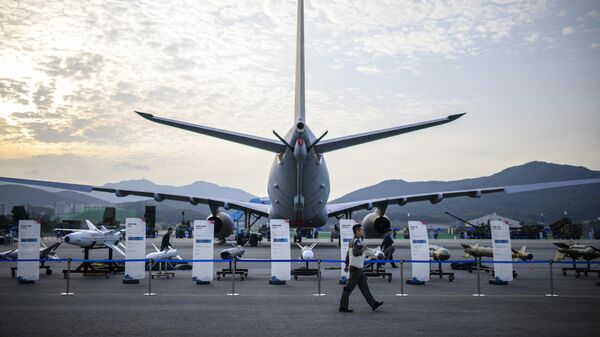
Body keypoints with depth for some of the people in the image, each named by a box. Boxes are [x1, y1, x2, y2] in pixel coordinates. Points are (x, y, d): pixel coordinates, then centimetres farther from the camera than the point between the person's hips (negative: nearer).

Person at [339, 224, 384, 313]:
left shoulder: (353, 241, 13)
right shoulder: (357, 242, -18)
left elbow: (348, 253, 21)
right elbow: (355, 253, -35)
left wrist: (347, 265, 28)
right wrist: (363, 250, -20)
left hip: (358, 269, 10)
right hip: (356, 268, -10)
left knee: (364, 287, 12)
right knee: (349, 288, -3)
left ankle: (373, 304, 17)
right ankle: (343, 307, 3)